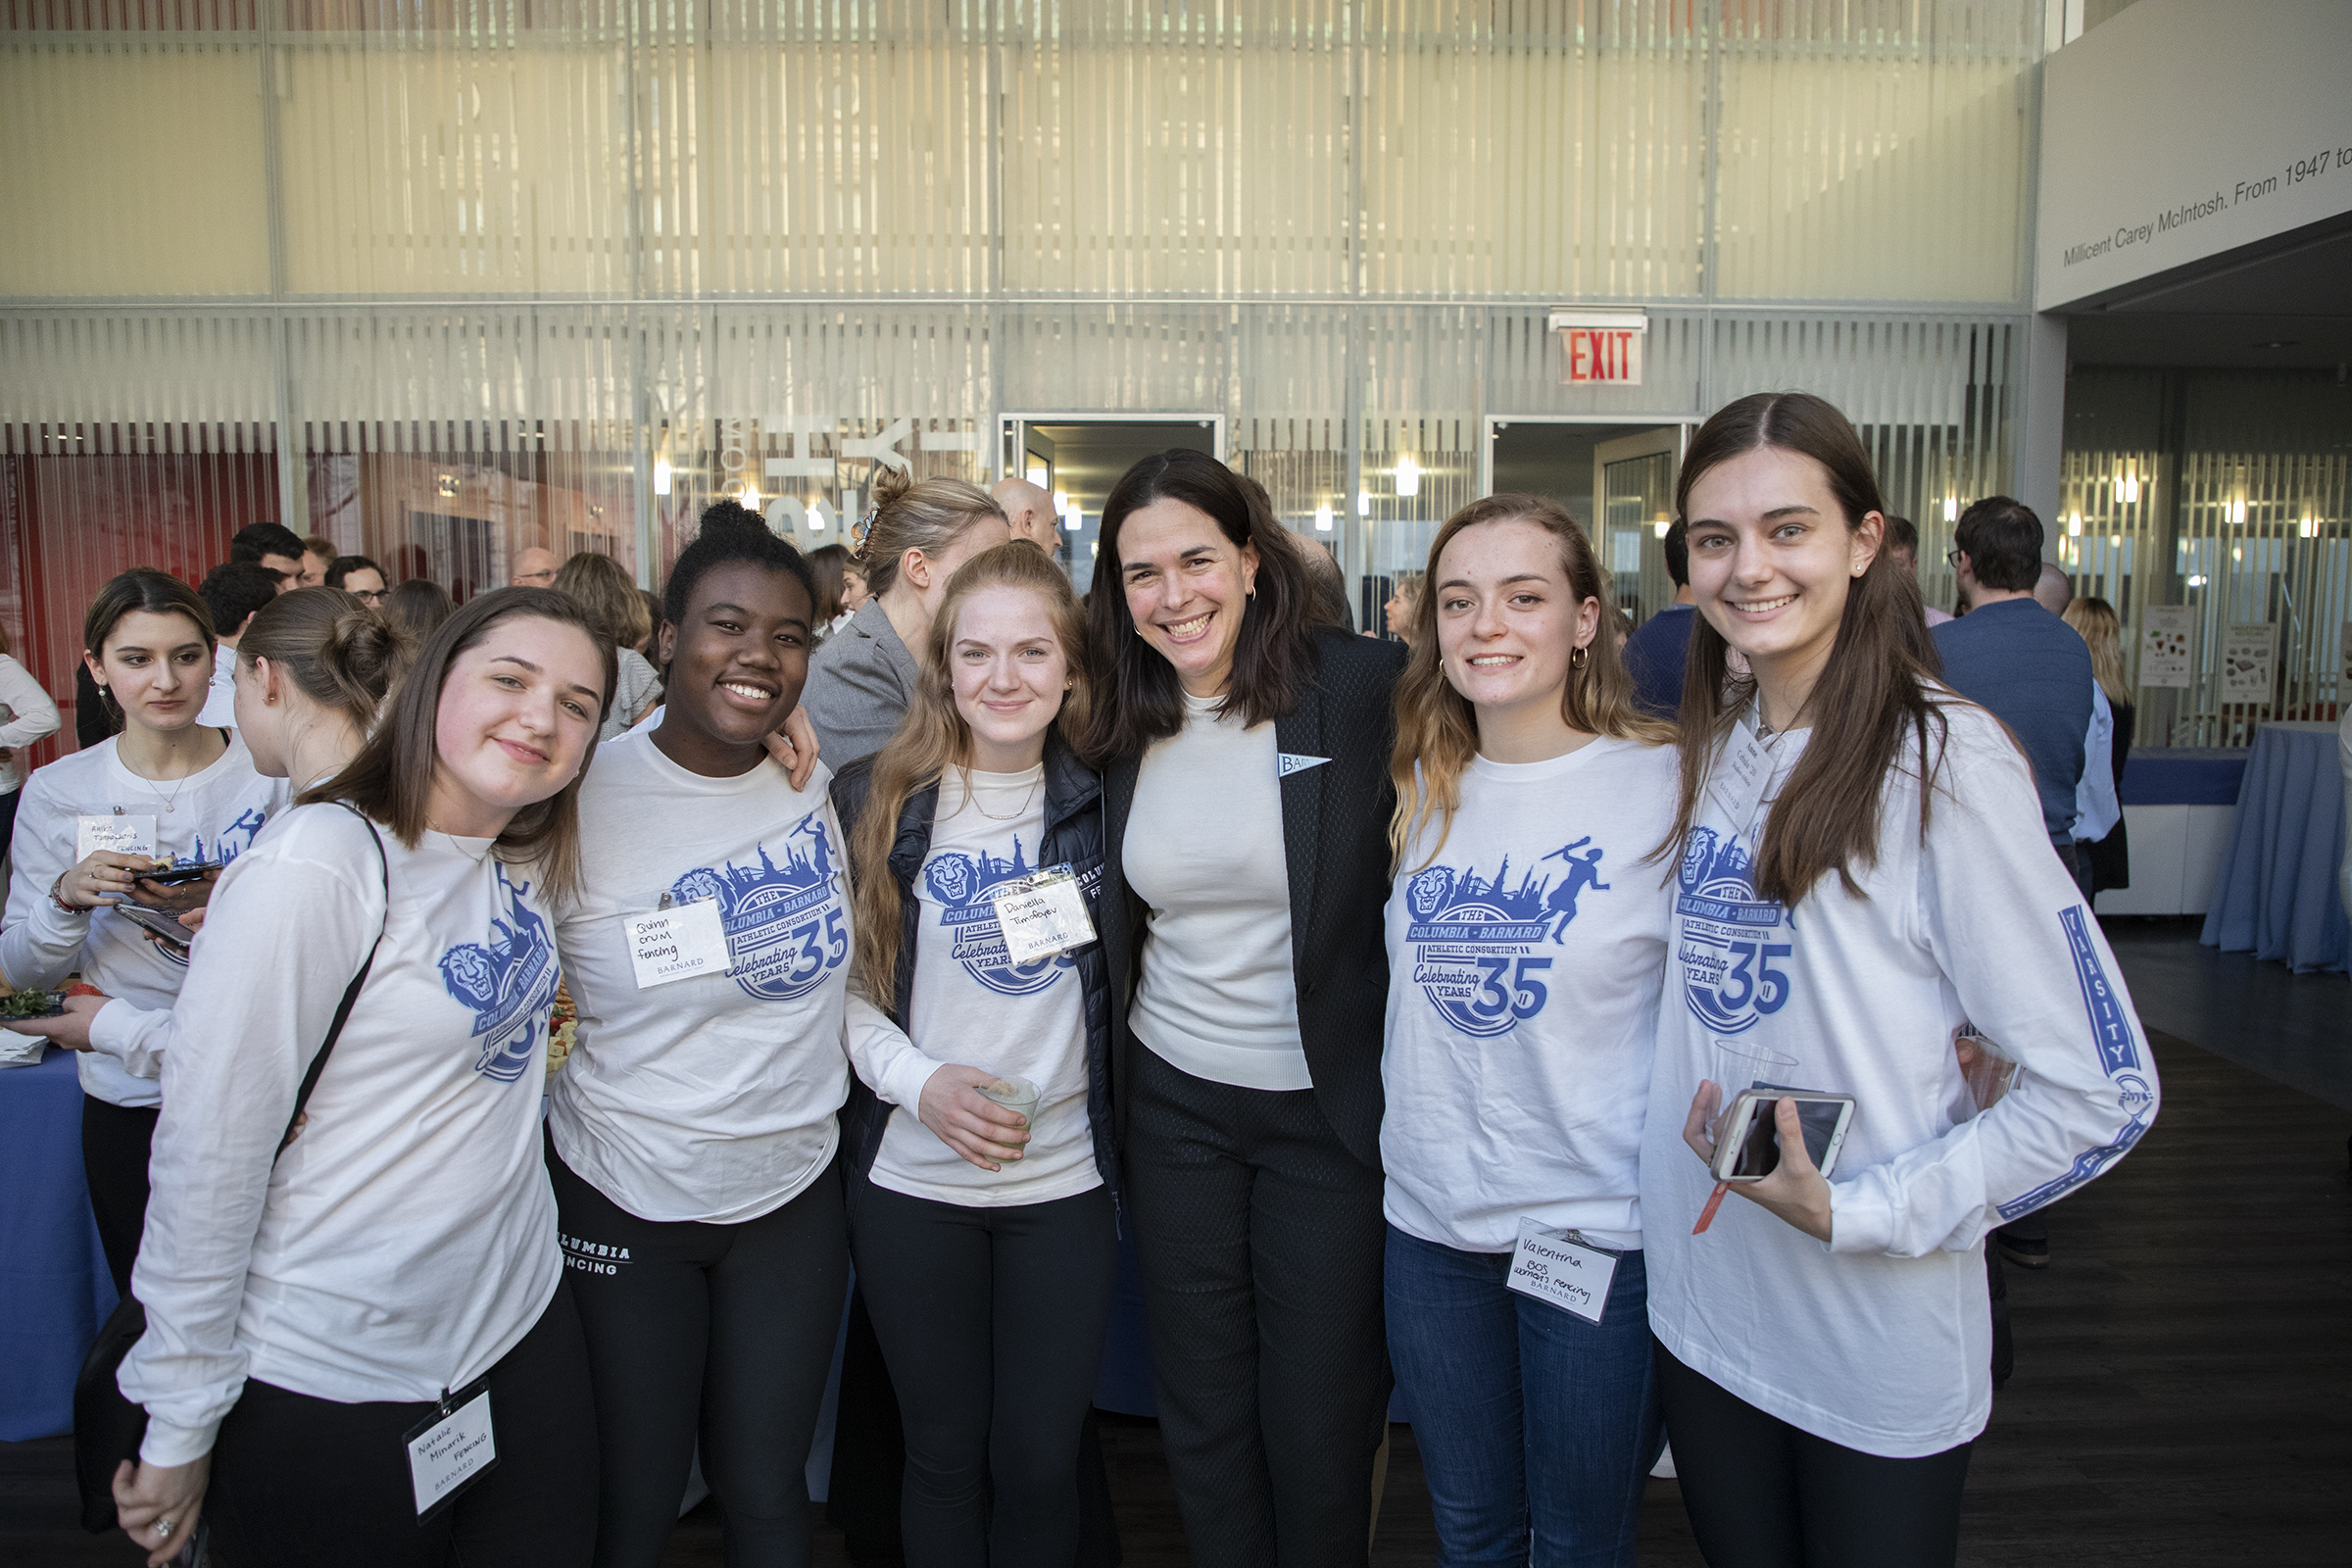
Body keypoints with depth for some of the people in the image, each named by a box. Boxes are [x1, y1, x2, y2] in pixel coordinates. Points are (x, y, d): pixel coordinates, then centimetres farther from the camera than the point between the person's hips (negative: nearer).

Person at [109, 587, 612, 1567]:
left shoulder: (529, 855, 0)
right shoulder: (317, 867, -20)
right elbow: (208, 1153, -17)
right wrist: (180, 1430, -11)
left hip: (525, 1335, 7)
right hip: (332, 1387, -6)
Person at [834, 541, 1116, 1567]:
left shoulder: (1100, 799, 0)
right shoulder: (874, 797, -5)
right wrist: (920, 1080, -15)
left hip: (1065, 1176, 1)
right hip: (913, 1176, -1)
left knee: (1042, 1460, 12)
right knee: (944, 1453, 14)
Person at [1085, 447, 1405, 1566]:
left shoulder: (1362, 687, -12)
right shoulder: (1122, 725, 1)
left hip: (1328, 1107, -3)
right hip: (1173, 1104, 4)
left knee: (1321, 1424, 11)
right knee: (1202, 1415, 17)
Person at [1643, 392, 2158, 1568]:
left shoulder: (1942, 759, -15)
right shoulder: (1709, 749, 4)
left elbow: (2100, 1095, -14)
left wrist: (1860, 1214, -18)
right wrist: (1686, 1122, -1)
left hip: (1881, 1352, -5)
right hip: (1702, 1315, 5)